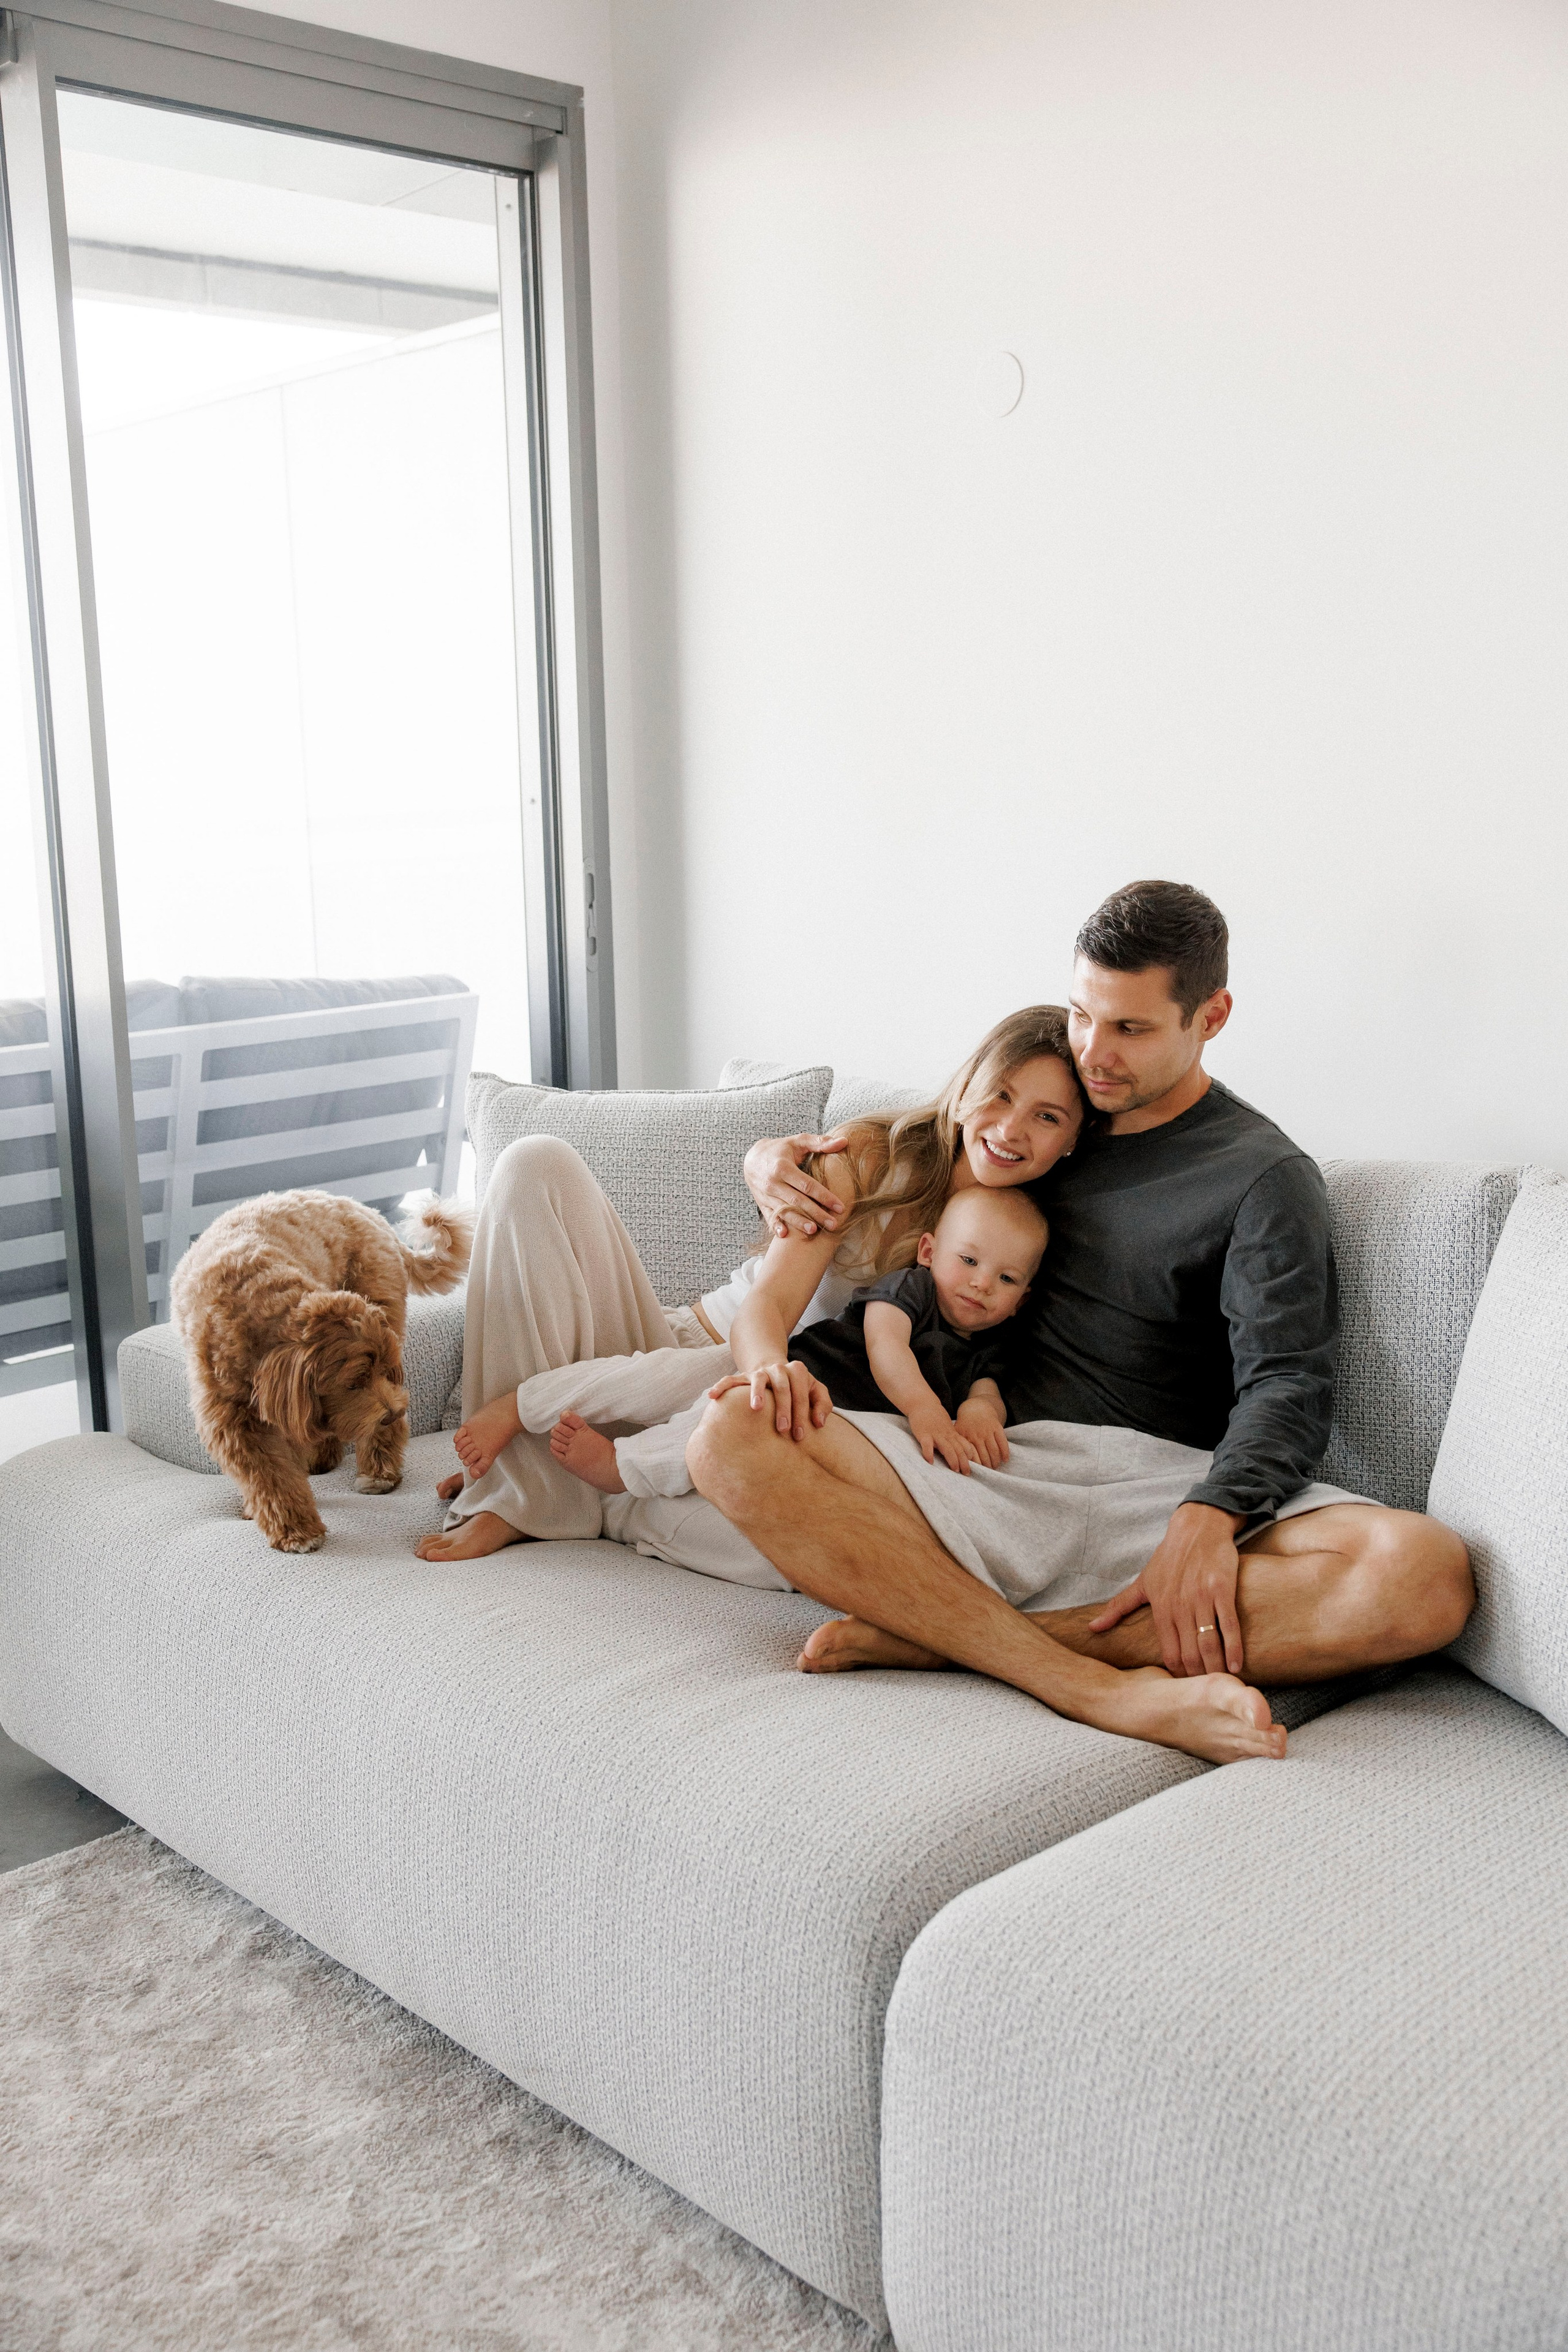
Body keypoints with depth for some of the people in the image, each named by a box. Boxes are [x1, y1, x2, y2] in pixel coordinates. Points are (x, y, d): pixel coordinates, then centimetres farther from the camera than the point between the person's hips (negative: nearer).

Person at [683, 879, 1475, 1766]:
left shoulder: (1267, 1178, 7)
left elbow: (1286, 1388, -7)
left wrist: (1208, 1521, -27)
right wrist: (777, 1156, 10)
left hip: (1167, 1481, -2)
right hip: (997, 1462, 3)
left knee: (1428, 1575, -32)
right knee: (733, 1435, -25)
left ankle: (942, 1635, -31)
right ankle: (1104, 1690, -34)